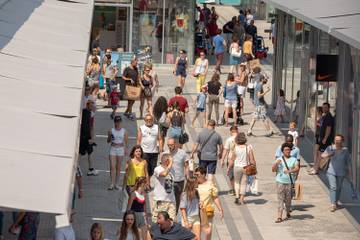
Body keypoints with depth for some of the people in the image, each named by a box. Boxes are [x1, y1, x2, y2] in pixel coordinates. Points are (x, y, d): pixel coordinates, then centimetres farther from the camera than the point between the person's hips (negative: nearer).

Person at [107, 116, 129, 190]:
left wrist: (126, 149, -2)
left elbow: (126, 141, 6)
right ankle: (112, 184, -10)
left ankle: (116, 184, 13)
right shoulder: (111, 131, 1)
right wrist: (110, 138, -14)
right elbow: (108, 141, 7)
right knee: (112, 167, -8)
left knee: (118, 167, 5)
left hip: (120, 149, 0)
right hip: (113, 149, 0)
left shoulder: (124, 131, 1)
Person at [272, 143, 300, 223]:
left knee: (288, 199, 7)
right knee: (280, 199, -6)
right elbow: (273, 170, 3)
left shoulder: (294, 160, 7)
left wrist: (290, 171, -27)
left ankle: (287, 213, 29)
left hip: (289, 182, 0)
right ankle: (279, 217, -9)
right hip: (280, 182, 0)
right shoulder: (279, 159, 9)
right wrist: (276, 164, -16)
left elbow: (297, 169, -8)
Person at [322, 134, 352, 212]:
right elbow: (322, 155, 2)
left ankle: (336, 202, 31)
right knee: (333, 187, -10)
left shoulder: (345, 150, -8)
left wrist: (350, 172, 2)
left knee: (338, 188, 12)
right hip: (331, 171, -1)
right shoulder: (330, 148, -7)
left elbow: (348, 162, -1)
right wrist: (329, 154, -18)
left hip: (341, 172, 1)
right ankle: (333, 204, -12)